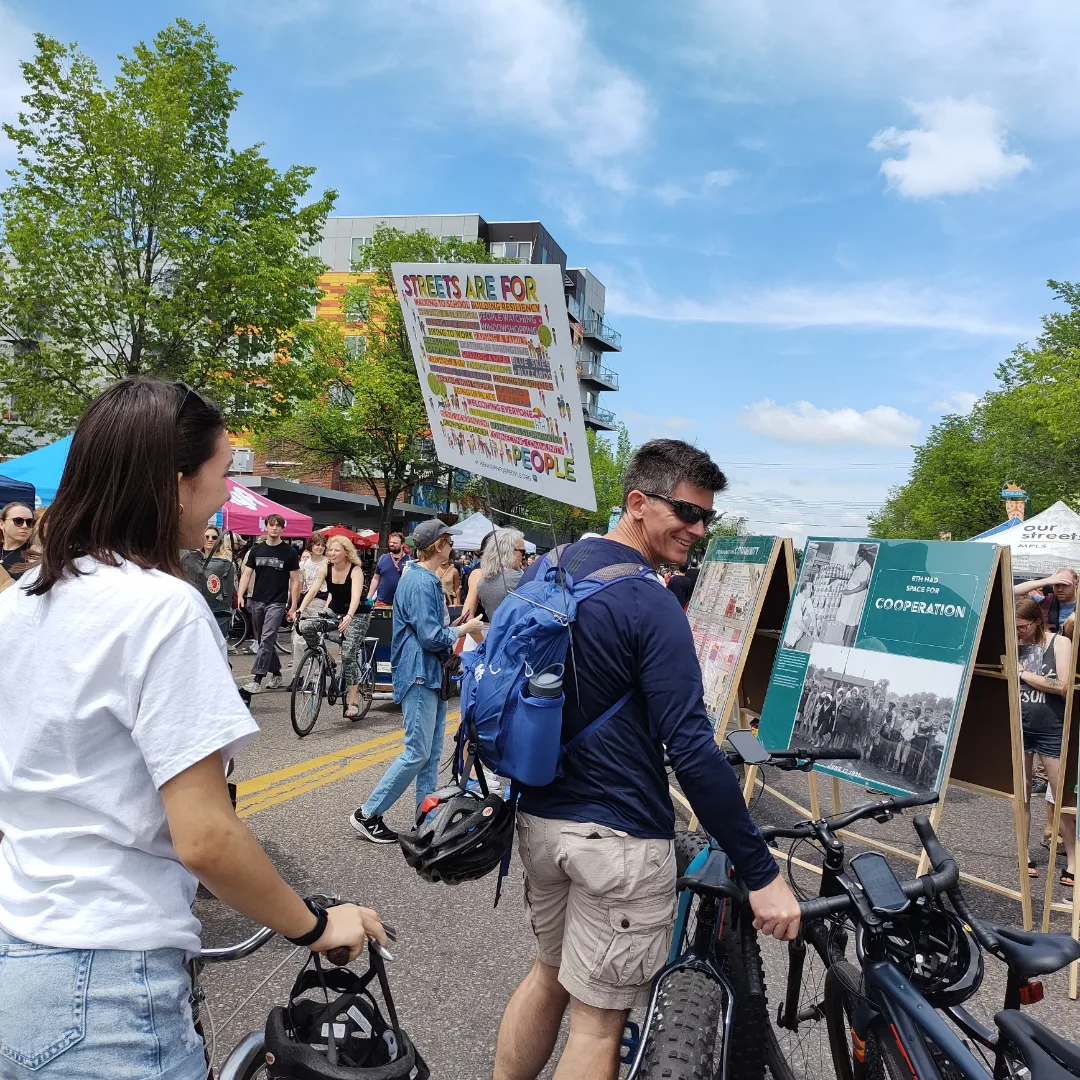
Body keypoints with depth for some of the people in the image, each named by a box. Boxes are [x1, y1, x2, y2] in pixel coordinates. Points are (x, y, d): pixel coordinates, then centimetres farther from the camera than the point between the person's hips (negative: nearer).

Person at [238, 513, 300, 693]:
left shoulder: (289, 552, -1)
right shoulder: (256, 549, 8)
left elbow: (294, 581, -1)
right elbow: (246, 574, 7)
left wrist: (293, 607, -6)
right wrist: (240, 594, -10)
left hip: (276, 602, -4)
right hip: (256, 601, 4)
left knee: (267, 639, -14)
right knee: (264, 641, 11)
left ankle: (257, 679, -16)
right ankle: (276, 674, 26)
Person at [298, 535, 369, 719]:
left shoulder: (355, 570, -21)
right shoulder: (326, 567, -8)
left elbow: (356, 597, -35)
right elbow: (313, 589, -17)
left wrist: (348, 617, -53)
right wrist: (300, 610, -33)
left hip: (356, 615, -5)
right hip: (334, 611, 5)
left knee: (348, 655, -16)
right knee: (305, 627, -19)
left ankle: (353, 701, -7)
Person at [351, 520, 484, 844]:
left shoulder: (429, 580, 14)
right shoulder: (419, 583, -18)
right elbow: (431, 637, -21)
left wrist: (458, 625, 4)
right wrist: (464, 629, -8)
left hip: (433, 675, 10)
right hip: (419, 675, -10)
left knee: (432, 753, 12)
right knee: (417, 753, -5)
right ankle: (368, 814, 6)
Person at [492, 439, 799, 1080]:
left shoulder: (545, 571, 4)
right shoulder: (650, 604, -20)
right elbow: (692, 752, -24)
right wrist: (763, 874, -17)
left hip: (539, 817, 8)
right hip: (617, 839, -7)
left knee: (550, 973, 26)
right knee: (598, 1019, 9)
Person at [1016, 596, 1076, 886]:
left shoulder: (1059, 642, -4)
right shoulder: (1012, 643, 4)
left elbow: (1062, 686, -14)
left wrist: (1023, 673, -11)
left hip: (1051, 730, -3)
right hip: (1018, 727, 3)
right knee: (1021, 795, 9)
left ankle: (1072, 861, 12)